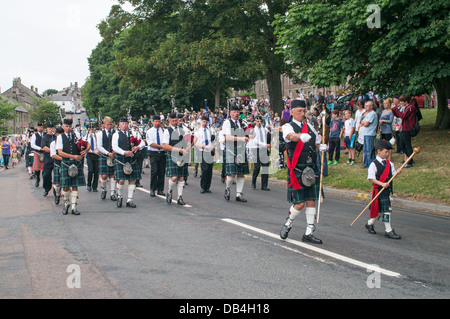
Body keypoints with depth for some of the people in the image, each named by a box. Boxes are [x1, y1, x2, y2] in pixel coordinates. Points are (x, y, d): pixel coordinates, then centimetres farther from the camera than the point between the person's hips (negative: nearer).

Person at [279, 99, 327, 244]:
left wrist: (321, 147, 0)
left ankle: (309, 233, 14)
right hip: (297, 170, -5)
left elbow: (317, 144, 24)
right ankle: (287, 224, 23)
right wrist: (302, 136, -49)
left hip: (311, 168, 6)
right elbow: (291, 136, -28)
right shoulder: (288, 127, -4)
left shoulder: (309, 127, 15)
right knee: (299, 203, -5)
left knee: (311, 201, 5)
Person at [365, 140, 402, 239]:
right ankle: (389, 231, 2)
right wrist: (382, 184, -21)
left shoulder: (389, 163, 8)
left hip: (387, 190, 7)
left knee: (380, 210, 15)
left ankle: (370, 224, 35)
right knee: (386, 210, -6)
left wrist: (397, 173, -8)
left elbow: (392, 174, 13)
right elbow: (370, 178, -14)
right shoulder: (374, 164, -12)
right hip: (379, 190, -7)